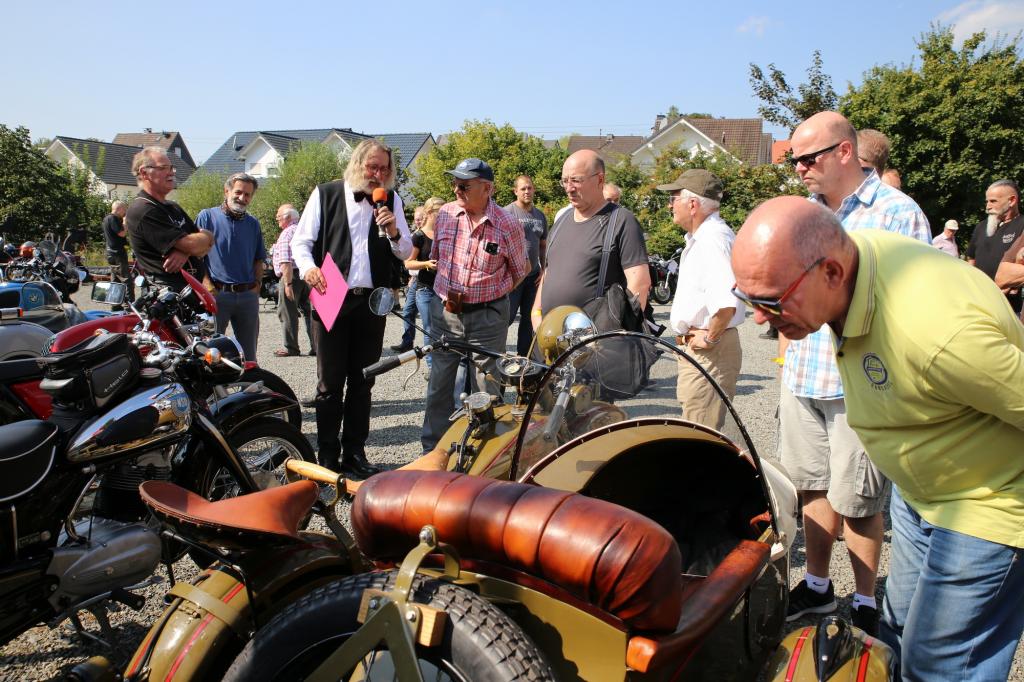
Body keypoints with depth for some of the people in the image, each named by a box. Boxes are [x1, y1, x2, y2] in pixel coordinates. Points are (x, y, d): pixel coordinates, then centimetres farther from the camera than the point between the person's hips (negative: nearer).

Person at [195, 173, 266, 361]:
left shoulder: (253, 223, 15)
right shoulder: (207, 216, 1)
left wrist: (256, 285, 5)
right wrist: (207, 285, -12)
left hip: (248, 295, 4)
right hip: (217, 294, -4)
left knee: (248, 354, 10)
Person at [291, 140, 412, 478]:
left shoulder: (391, 200, 10)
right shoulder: (325, 194, 3)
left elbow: (406, 252, 10)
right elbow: (300, 240, 3)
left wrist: (394, 232, -10)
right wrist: (307, 267, -16)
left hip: (372, 301, 3)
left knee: (362, 383, 9)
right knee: (330, 383, 0)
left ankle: (354, 453, 20)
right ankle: (328, 457, 10)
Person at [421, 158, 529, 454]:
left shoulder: (507, 225, -9)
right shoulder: (445, 214, 1)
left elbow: (518, 273, 4)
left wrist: (491, 296, 0)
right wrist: (447, 291, 13)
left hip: (487, 316, -3)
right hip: (444, 311, 3)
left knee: (487, 389, 7)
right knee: (439, 385, 12)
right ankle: (431, 449, 25)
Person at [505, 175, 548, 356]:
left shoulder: (540, 216, 13)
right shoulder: (507, 212, -6)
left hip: (533, 275, 6)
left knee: (529, 318, 11)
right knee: (507, 316, -6)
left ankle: (524, 356, 20)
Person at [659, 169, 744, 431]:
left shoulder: (714, 239, -20)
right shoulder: (699, 237, 15)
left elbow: (726, 301, -34)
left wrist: (710, 338, -21)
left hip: (709, 353, -11)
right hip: (695, 350, 11)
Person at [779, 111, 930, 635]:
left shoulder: (898, 213, -9)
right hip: (800, 379, 6)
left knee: (856, 501, 3)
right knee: (813, 486, 16)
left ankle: (866, 604, 23)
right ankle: (816, 587, 33)